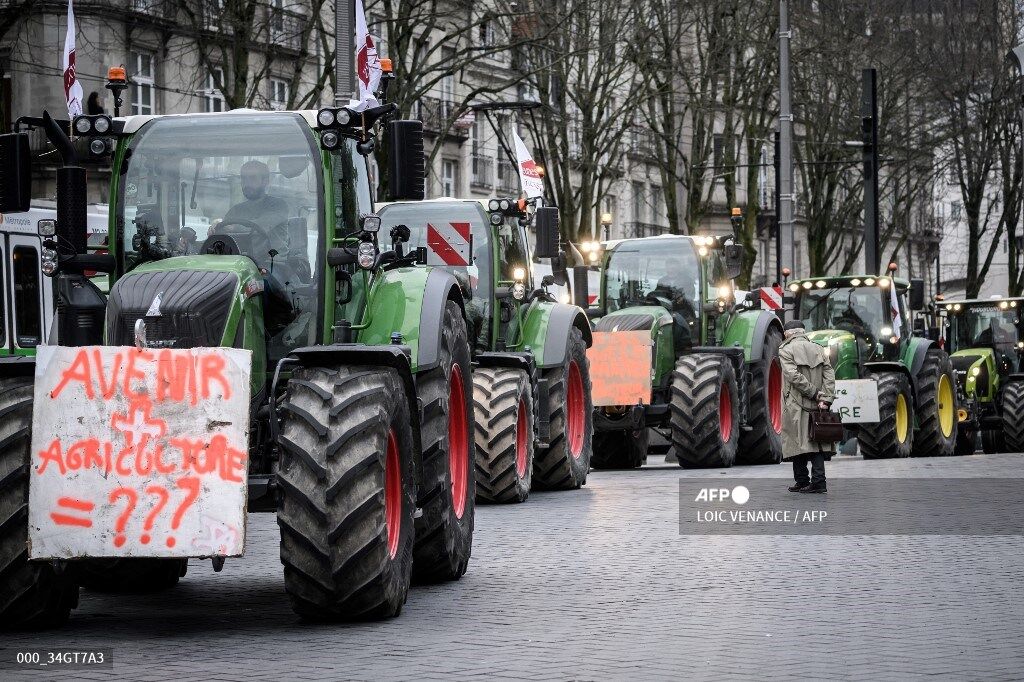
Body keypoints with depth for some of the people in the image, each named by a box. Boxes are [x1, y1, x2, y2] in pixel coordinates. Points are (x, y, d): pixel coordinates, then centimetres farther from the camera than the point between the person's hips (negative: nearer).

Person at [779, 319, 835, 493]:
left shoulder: (786, 350, -3)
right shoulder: (818, 349, 11)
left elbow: (793, 376, -15)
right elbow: (829, 375, 2)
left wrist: (814, 393, -12)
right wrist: (825, 399, -6)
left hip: (796, 405, -4)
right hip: (816, 406, 4)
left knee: (798, 444, 3)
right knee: (817, 444, 6)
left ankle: (802, 482, 4)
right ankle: (818, 482, -2)